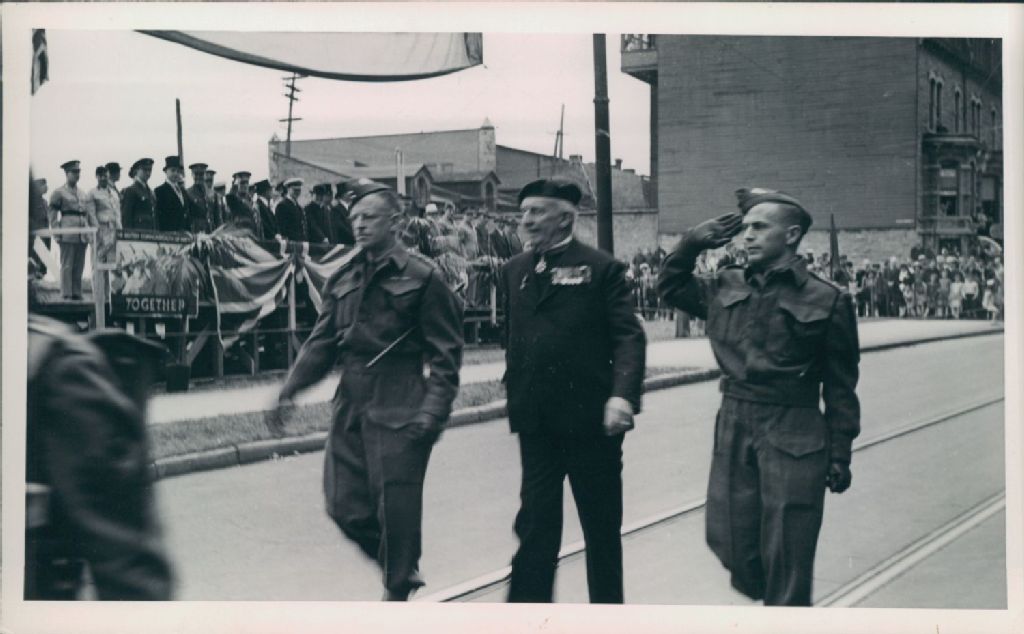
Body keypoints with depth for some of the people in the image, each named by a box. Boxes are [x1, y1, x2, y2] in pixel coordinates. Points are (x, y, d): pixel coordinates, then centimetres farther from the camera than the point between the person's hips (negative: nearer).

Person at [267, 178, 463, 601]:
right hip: (350, 406, 6)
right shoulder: (343, 280, 13)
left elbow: (446, 354, -5)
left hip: (398, 412, -6)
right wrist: (289, 391, 0)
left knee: (395, 506, -3)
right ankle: (401, 568, 28)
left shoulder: (422, 278, -4)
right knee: (346, 507, 5)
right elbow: (322, 343, 12)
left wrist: (434, 409, -15)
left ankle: (398, 590, 16)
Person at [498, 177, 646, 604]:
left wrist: (623, 394, -25)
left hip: (591, 419, -3)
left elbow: (628, 337, -11)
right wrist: (517, 396, 9)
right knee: (535, 524, 5)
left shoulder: (602, 269, -5)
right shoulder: (514, 272, 10)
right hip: (536, 420, 4)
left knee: (601, 523, 10)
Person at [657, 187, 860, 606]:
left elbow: (840, 387, 0)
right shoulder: (726, 287, 8)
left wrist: (839, 455, 0)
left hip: (794, 439, -4)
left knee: (787, 566, 1)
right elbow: (671, 287, 25)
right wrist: (691, 244, 8)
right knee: (732, 547, 7)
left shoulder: (827, 300, -4)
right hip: (733, 430, 5)